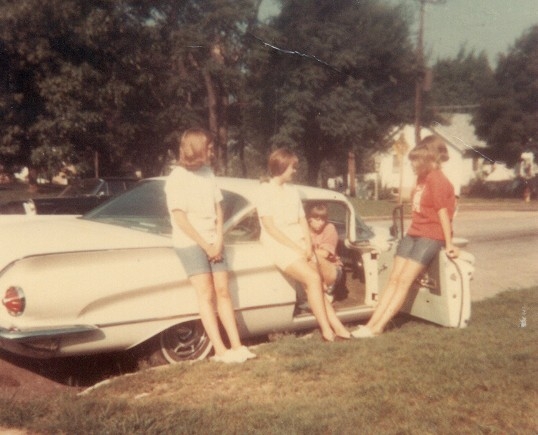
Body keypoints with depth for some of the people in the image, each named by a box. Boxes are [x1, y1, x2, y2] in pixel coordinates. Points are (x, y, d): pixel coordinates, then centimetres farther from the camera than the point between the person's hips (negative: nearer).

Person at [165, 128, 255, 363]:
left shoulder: (207, 173, 8)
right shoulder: (176, 179, -10)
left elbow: (218, 207, 10)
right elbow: (180, 218, -14)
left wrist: (219, 240, -2)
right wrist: (206, 246, -13)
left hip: (213, 242, 6)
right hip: (190, 243, -5)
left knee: (223, 292, 3)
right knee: (206, 294, -8)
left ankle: (236, 345, 4)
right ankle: (220, 350, -7)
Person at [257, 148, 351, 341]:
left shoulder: (292, 189, 15)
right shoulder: (265, 191, -5)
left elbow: (302, 220, 13)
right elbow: (269, 226, -12)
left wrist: (307, 245, -4)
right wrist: (295, 247, -15)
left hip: (298, 243, 6)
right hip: (279, 244, -6)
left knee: (312, 285, -9)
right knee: (313, 279, -19)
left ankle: (337, 328, -11)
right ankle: (328, 331, -13)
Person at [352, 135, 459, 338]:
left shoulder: (437, 180, -12)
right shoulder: (422, 177, 14)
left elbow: (443, 212, -13)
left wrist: (449, 244, -12)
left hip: (431, 236, -9)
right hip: (413, 233, 9)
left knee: (404, 280, -13)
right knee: (394, 278, 0)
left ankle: (377, 327, -14)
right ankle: (371, 323, -4)